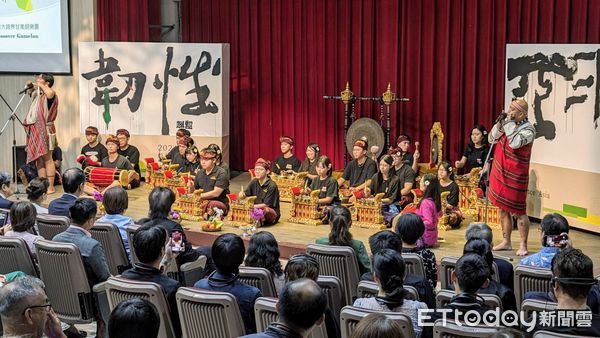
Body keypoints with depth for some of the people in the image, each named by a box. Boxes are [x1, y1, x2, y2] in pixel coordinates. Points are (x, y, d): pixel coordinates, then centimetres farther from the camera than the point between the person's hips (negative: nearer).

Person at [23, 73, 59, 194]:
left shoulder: (50, 94, -10)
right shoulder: (38, 94, 15)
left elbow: (50, 93, -36)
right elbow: (30, 92, 38)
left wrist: (40, 85, -18)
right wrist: (30, 86, 15)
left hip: (45, 130, -9)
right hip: (35, 130, 9)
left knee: (47, 159, -7)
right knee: (38, 160, 9)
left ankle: (51, 187, -4)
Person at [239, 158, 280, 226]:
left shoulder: (272, 185, -17)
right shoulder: (254, 182, 2)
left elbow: (266, 205, -18)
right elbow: (245, 195, -2)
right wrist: (242, 194, -26)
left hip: (271, 213, -5)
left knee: (265, 209, -37)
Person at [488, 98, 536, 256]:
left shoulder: (528, 129, -15)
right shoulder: (507, 123, 7)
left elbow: (515, 143, -31)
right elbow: (492, 139, 8)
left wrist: (509, 123, -22)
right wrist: (500, 124, -7)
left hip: (516, 176, -7)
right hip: (500, 173, 7)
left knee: (519, 211, -1)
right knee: (503, 209, 14)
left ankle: (523, 246, 7)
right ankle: (506, 242, 24)